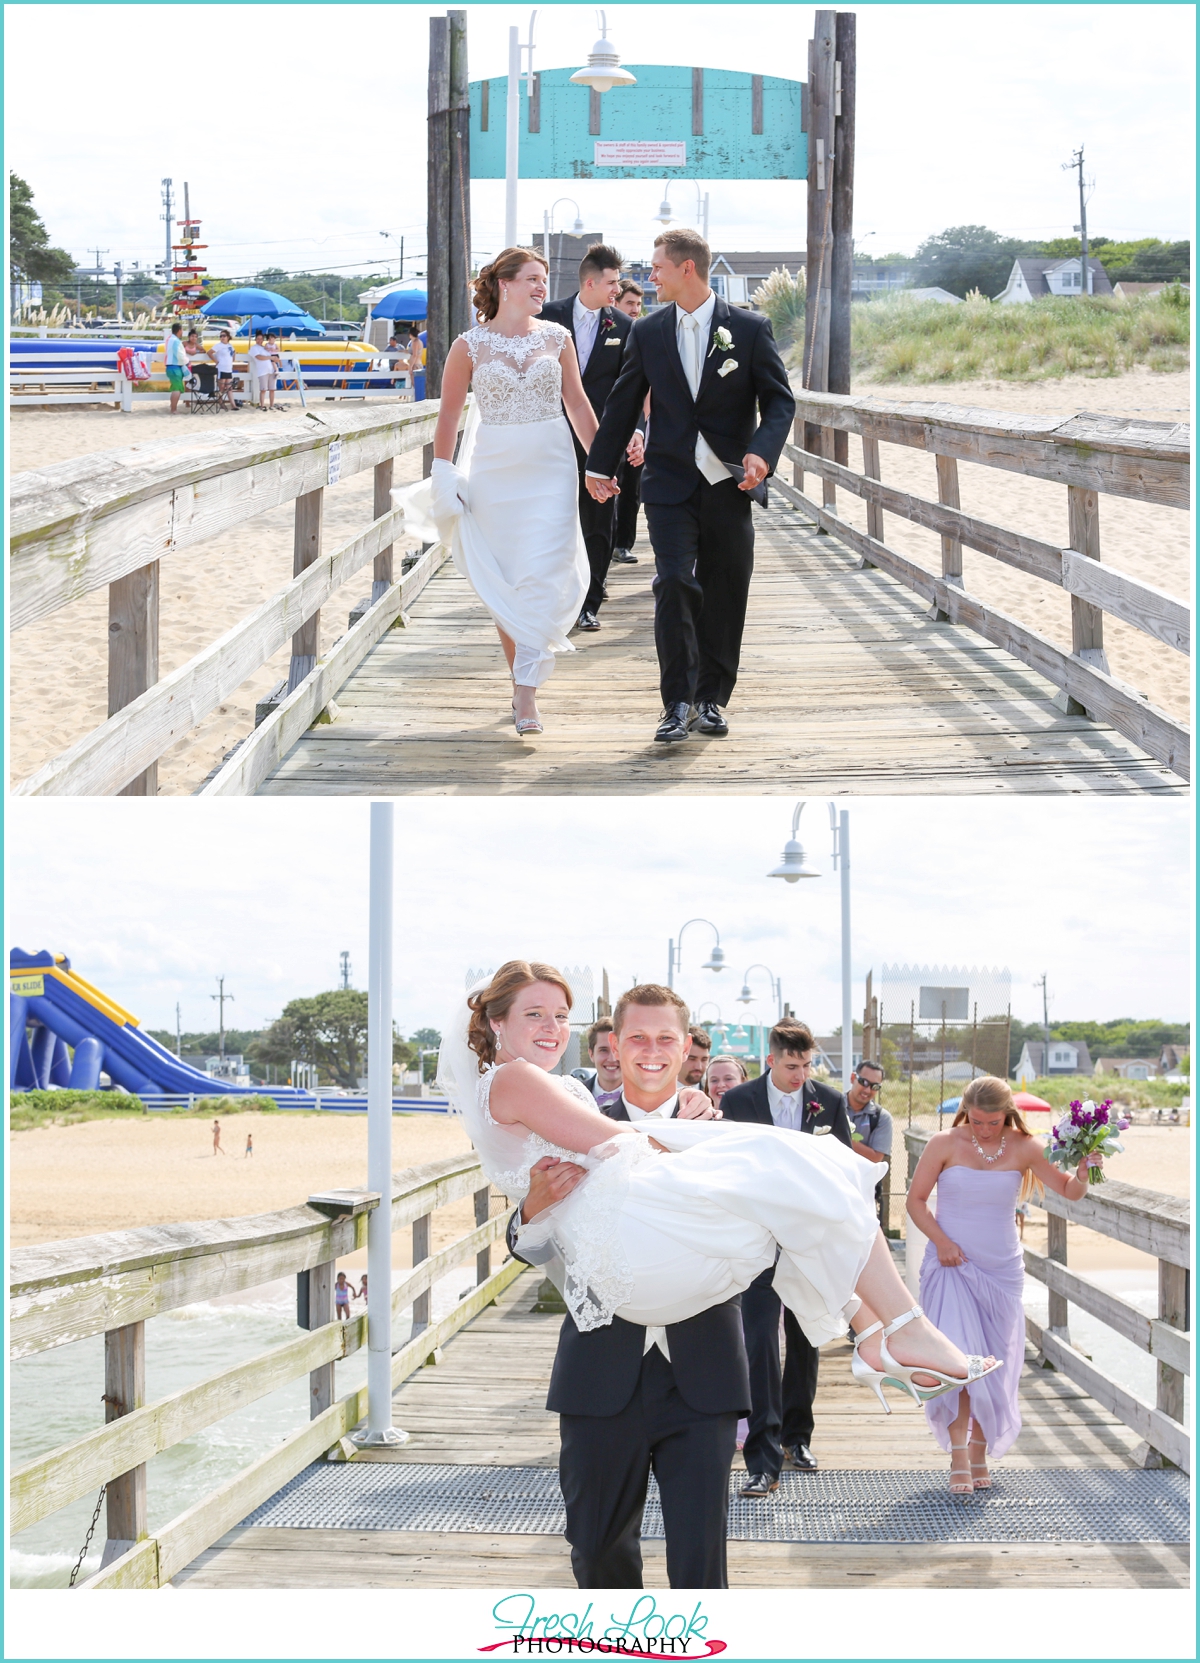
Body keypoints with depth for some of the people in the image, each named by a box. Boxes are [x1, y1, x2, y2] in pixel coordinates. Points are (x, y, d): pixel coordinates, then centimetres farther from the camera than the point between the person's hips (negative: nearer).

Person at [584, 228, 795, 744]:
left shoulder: (750, 328, -1)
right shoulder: (647, 332, 5)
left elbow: (779, 400, -1)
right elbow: (624, 403, 15)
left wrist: (762, 452, -18)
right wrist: (600, 466, 18)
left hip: (730, 484, 0)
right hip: (670, 482, 0)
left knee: (723, 594, 6)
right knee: (674, 584, -14)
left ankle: (710, 699, 19)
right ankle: (678, 703, -10)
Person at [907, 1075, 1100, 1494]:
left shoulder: (1024, 1148, -1)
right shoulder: (945, 1144, -4)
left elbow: (1069, 1191, 1)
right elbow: (916, 1199, 2)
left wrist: (1083, 1173, -21)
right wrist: (940, 1240, -12)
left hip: (1001, 1269, 2)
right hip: (952, 1264, -2)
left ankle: (980, 1455, 19)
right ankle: (959, 1460, -15)